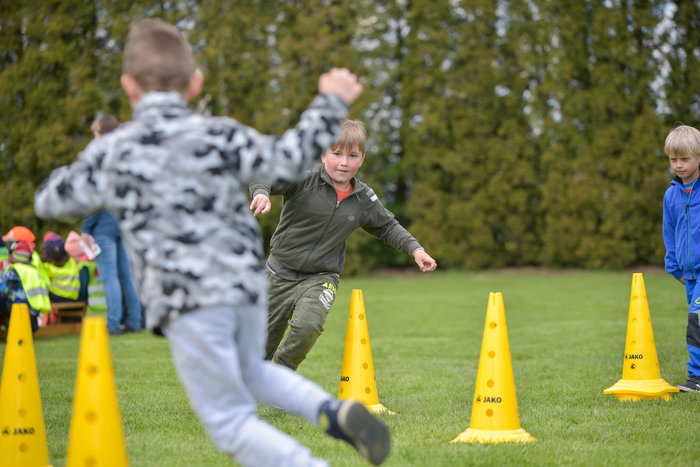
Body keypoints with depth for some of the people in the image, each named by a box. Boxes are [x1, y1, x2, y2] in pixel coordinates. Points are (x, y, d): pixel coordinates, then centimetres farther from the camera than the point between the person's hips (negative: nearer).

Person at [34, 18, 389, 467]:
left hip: (186, 303, -3)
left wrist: (80, 168, 34)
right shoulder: (219, 135, -1)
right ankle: (334, 410, 7)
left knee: (231, 422, 5)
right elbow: (287, 161, -9)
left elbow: (50, 202, 13)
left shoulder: (110, 153, 1)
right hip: (246, 284, 3)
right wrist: (330, 103, 3)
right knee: (251, 371, 31)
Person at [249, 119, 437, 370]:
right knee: (262, 343, 8)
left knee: (308, 325, -28)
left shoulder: (364, 199, 0)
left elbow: (387, 227, 15)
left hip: (321, 277, 1)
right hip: (281, 272, -1)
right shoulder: (304, 178, -13)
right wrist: (261, 193, -45)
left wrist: (415, 249, 4)